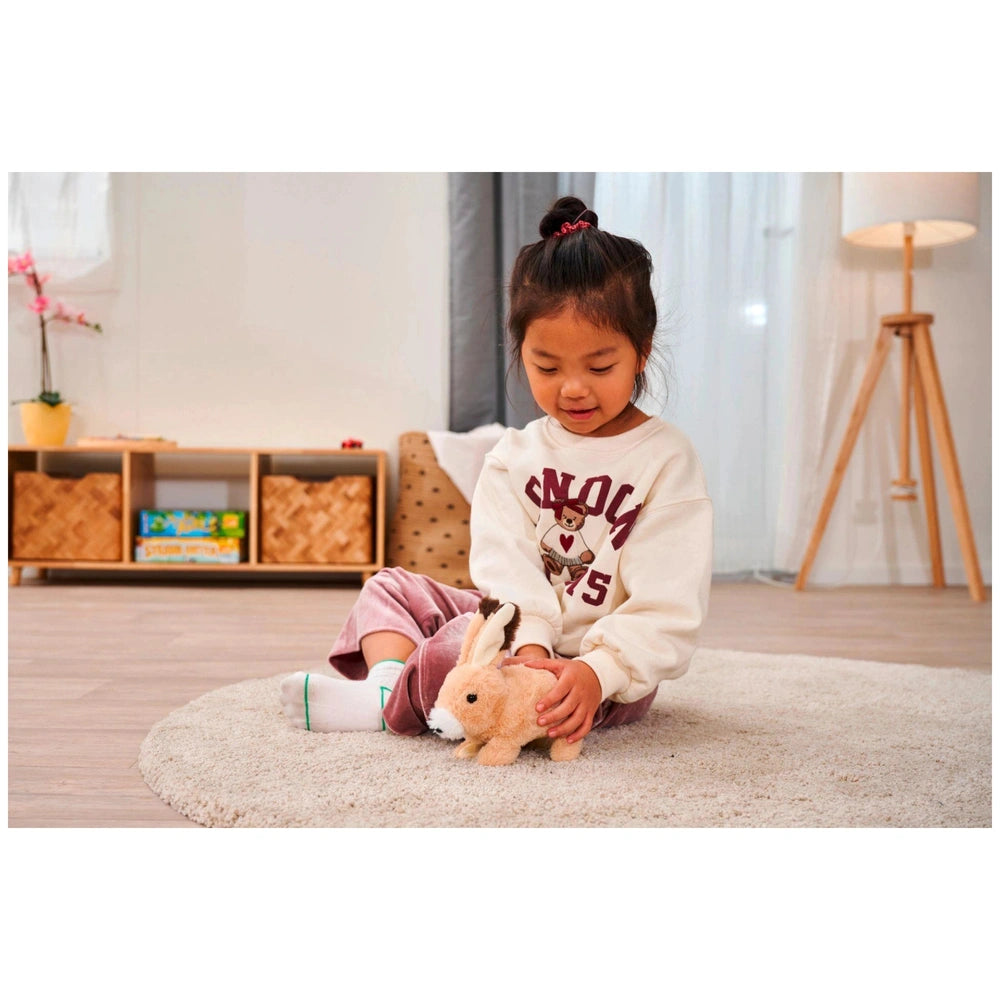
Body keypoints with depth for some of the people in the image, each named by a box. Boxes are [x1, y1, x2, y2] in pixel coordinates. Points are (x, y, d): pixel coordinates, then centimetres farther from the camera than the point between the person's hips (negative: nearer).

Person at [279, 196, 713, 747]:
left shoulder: (666, 460, -10)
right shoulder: (515, 453, 4)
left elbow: (668, 607, -17)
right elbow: (506, 562, -10)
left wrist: (599, 671, -31)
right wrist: (529, 642, -28)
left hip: (603, 673, -6)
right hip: (523, 634, 6)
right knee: (391, 586, 7)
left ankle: (388, 707, -8)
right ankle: (390, 678, -19)